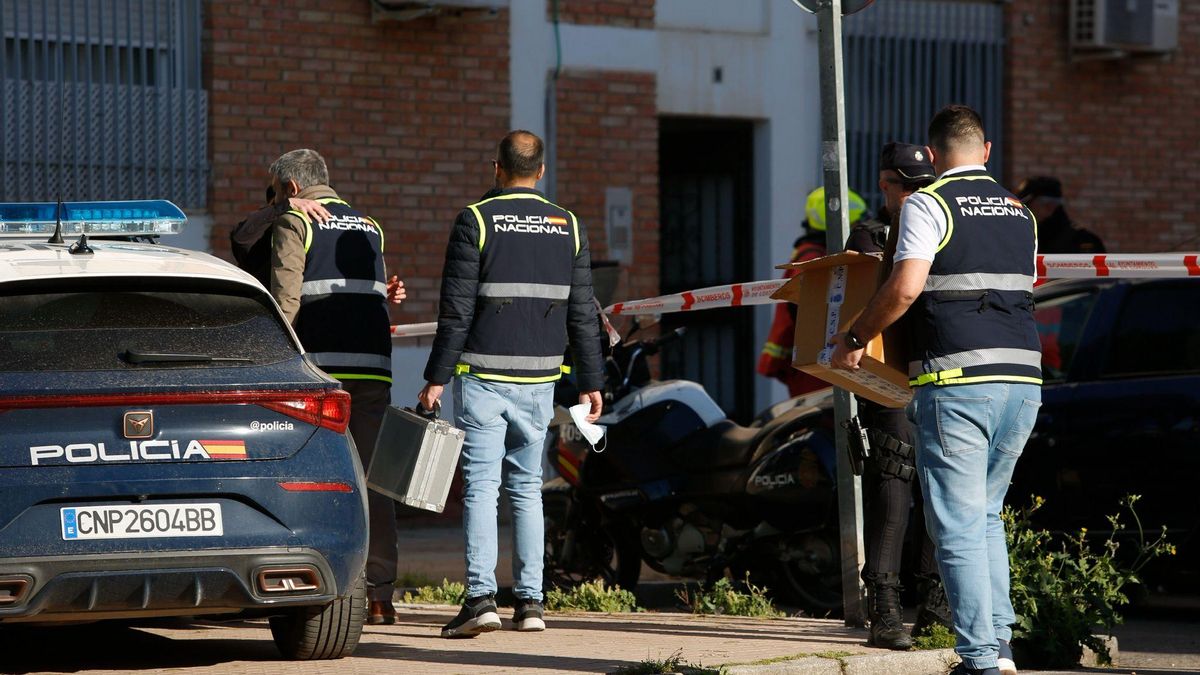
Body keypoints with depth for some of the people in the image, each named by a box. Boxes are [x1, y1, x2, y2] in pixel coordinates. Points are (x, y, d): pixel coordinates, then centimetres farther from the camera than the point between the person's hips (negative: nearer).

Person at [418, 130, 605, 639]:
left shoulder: (476, 221, -6)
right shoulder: (567, 227, 7)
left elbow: (456, 309, -9)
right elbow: (582, 314, 7)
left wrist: (437, 378, -5)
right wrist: (590, 382, 11)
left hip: (483, 375, -4)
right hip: (539, 379, 4)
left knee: (480, 486, -4)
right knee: (527, 488, 11)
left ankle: (480, 597, -13)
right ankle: (530, 601, 8)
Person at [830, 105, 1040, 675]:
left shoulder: (928, 204, -2)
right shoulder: (1020, 212, 17)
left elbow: (906, 287, -14)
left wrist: (853, 339, -1)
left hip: (957, 380, -6)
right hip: (1023, 380, 6)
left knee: (959, 526, -2)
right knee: (985, 516, 19)